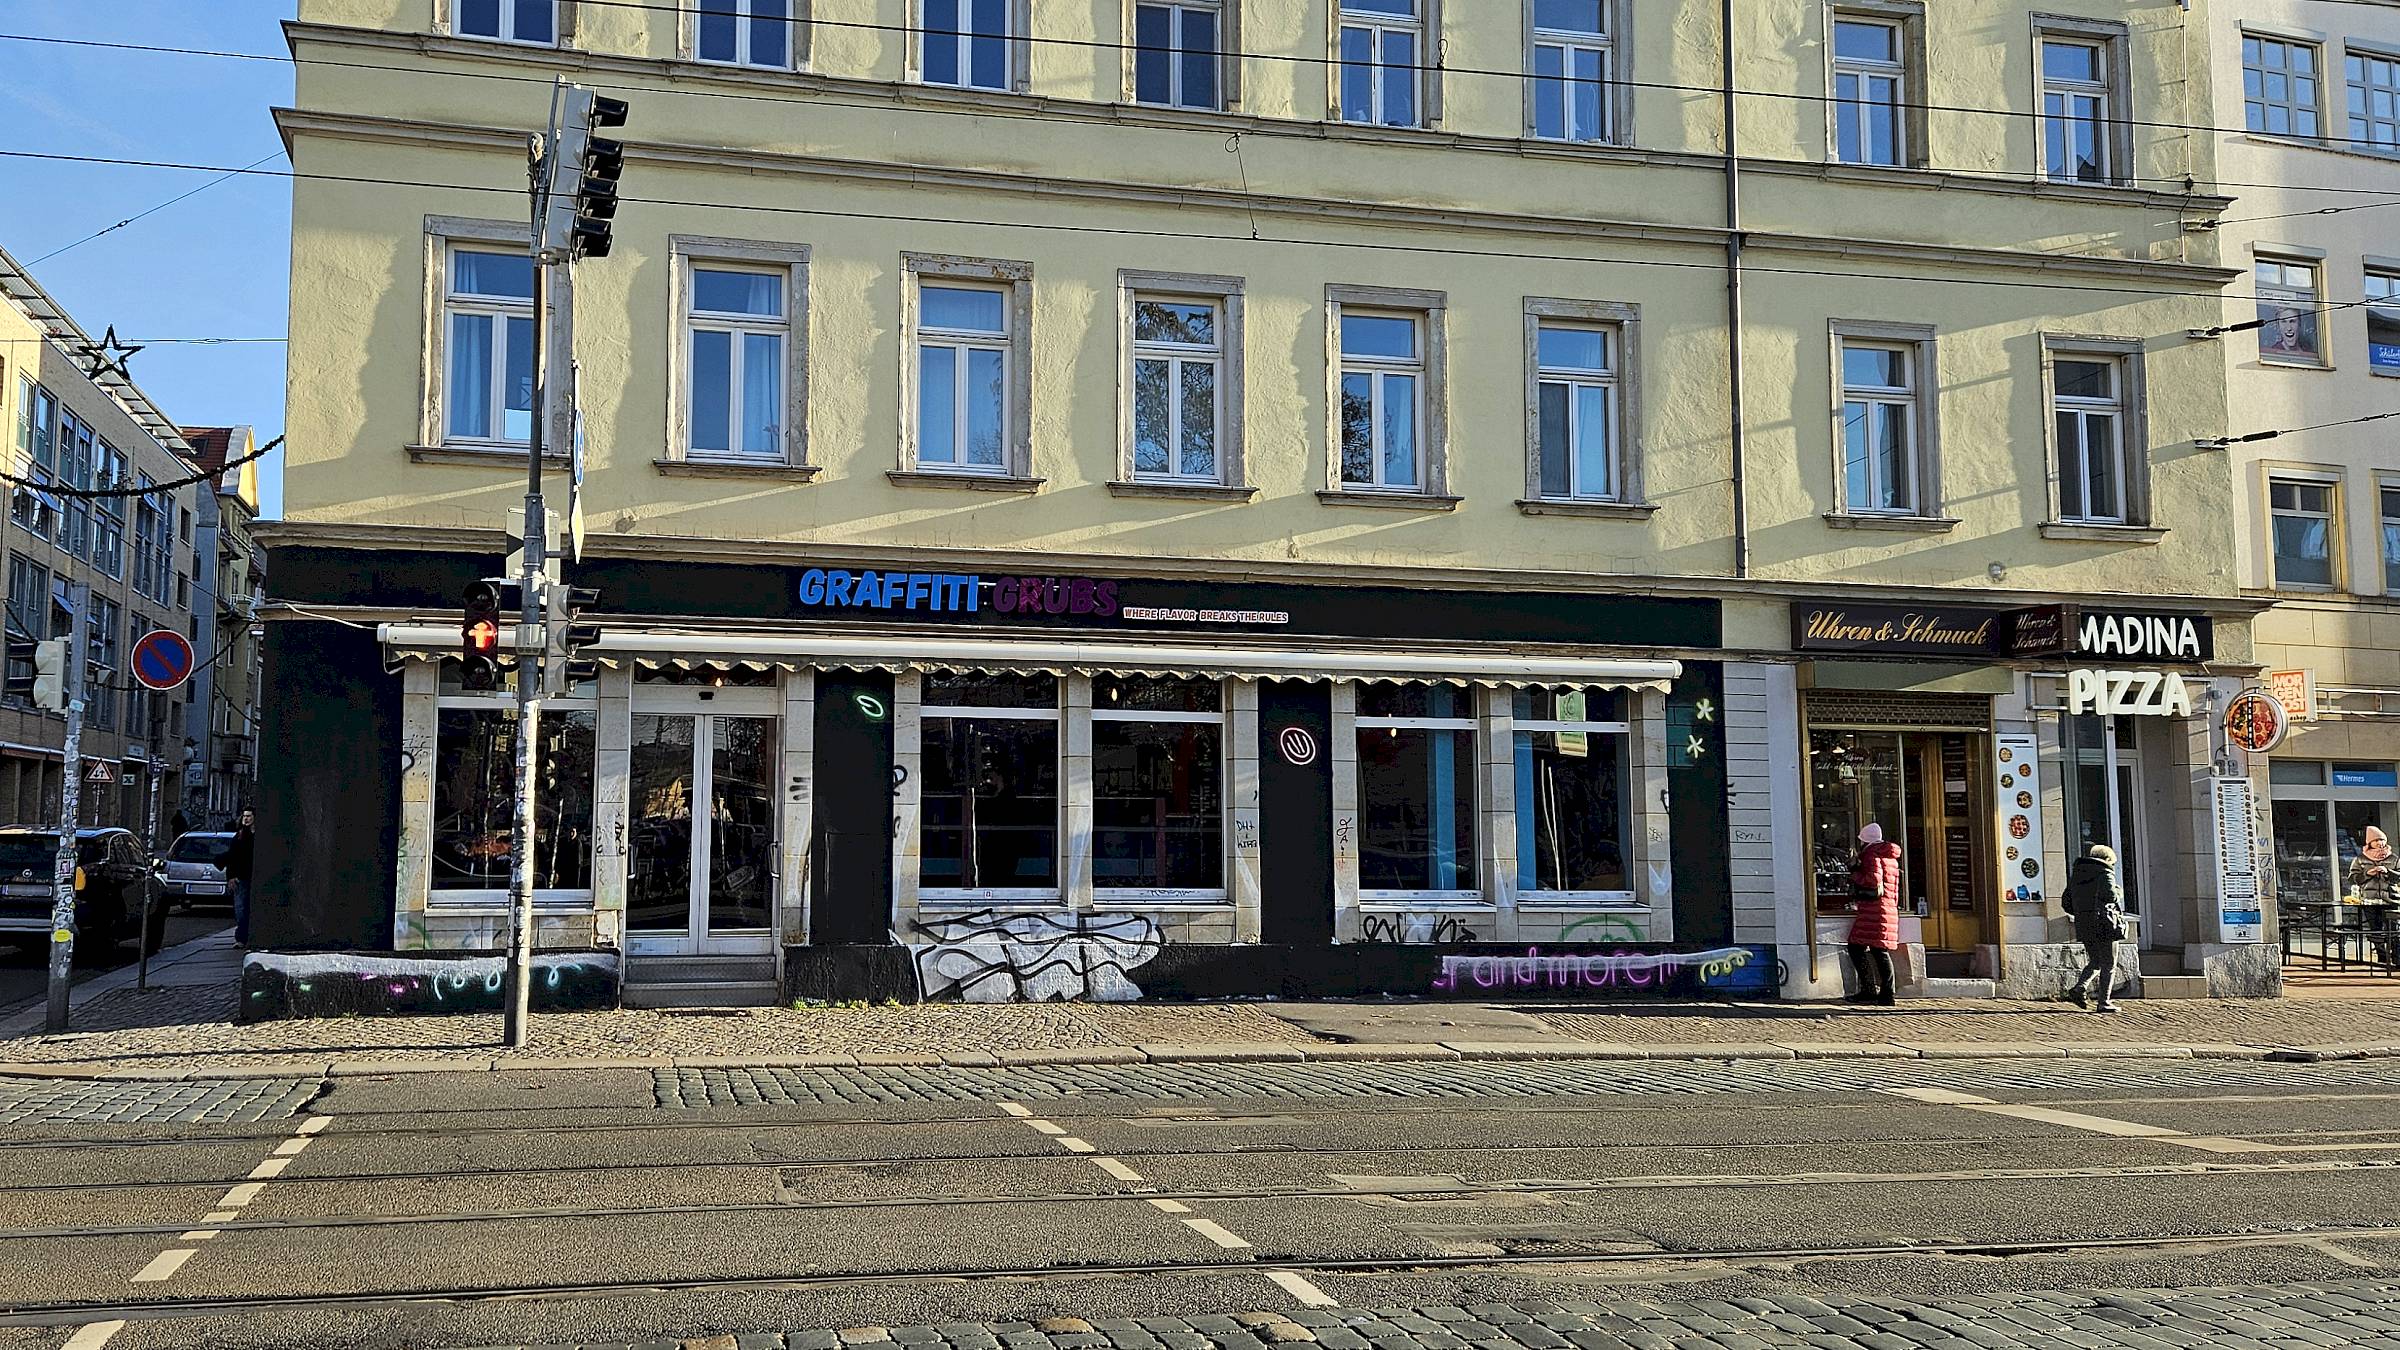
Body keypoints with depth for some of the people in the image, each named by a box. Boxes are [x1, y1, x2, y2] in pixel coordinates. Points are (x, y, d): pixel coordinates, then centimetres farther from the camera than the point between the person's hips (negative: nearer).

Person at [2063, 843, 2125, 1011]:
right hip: (2104, 926, -6)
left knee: (2095, 961, 19)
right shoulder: (2105, 873, -4)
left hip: (2084, 927, 6)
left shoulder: (2075, 876, 16)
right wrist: (2118, 895, -3)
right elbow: (2108, 894, -24)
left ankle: (2078, 988, -1)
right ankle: (2103, 1002, 0)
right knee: (2108, 965, 3)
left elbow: (2067, 904, 15)